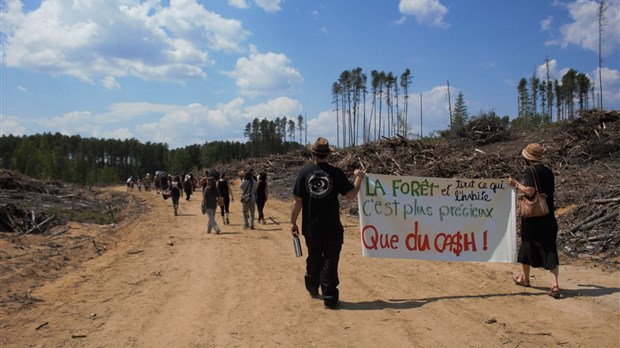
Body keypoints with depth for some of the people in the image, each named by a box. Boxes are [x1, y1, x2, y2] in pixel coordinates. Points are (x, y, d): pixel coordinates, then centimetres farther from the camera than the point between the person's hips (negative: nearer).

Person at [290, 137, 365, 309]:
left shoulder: (304, 172, -4)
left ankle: (312, 288, 39)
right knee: (330, 261, 4)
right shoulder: (336, 173, -8)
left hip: (311, 227, 3)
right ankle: (329, 297, 3)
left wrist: (293, 222, 6)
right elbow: (351, 194, -5)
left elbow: (297, 200, -4)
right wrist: (359, 178, 12)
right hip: (332, 227, -2)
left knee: (314, 259, 20)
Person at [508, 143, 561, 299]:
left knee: (527, 245, 14)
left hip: (532, 217, -5)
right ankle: (554, 284, -9)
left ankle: (525, 278, 30)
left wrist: (516, 184, -8)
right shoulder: (548, 171, 9)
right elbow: (550, 191, 17)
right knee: (549, 249, 2)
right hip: (548, 217, 5)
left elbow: (529, 191, -22)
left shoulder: (530, 171, -11)